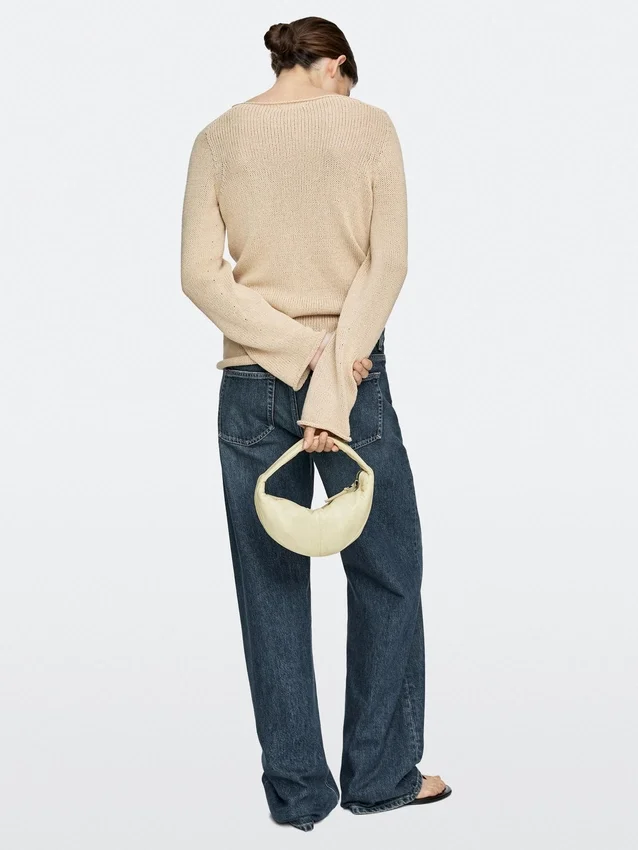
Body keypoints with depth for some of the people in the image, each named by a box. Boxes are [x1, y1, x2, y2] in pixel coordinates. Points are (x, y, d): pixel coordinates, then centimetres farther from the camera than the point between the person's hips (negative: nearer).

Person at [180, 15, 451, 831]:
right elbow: (386, 264, -12)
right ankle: (380, 773, 21)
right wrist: (331, 384, -15)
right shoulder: (368, 125, -3)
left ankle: (297, 792, 17)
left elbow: (200, 274, -6)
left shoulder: (218, 137, 3)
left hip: (251, 383, 2)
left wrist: (298, 352, -10)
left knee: (271, 590, 9)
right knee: (386, 573, 14)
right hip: (356, 374, -2)